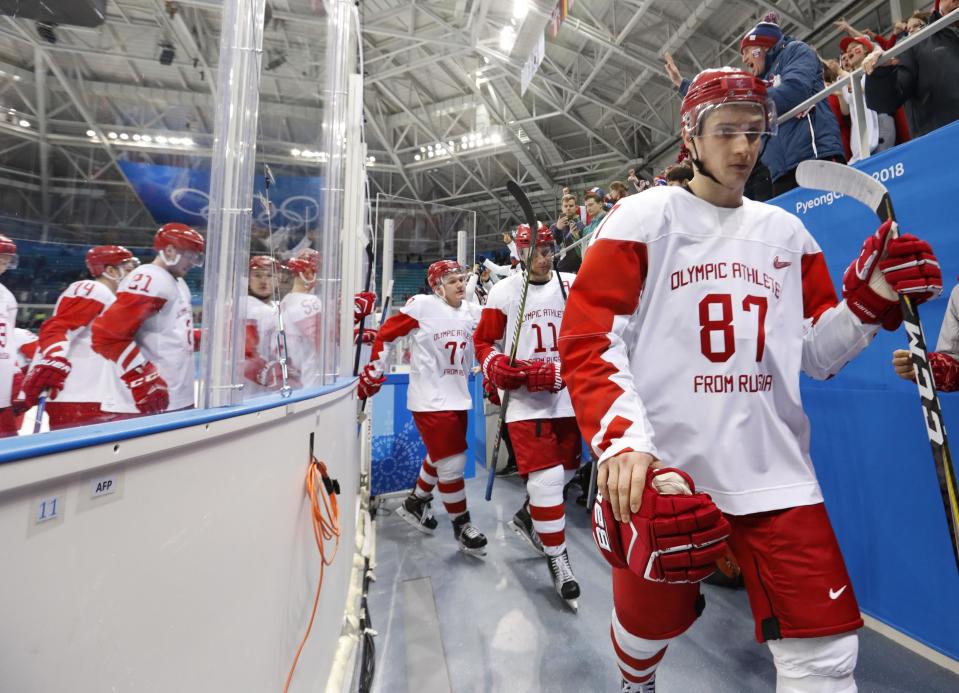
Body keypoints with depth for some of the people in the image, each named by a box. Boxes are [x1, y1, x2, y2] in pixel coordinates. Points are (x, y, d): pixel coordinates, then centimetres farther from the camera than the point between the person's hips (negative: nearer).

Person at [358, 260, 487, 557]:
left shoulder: (473, 311, 6)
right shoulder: (422, 305, -11)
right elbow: (386, 334, -7)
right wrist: (373, 372, -6)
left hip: (459, 397, 7)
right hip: (430, 399, -7)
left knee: (440, 456, 20)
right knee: (452, 462, -4)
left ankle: (415, 503, 45)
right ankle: (461, 525, 17)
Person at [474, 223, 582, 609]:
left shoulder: (572, 286, 4)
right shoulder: (504, 291, -1)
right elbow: (484, 341, 4)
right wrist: (496, 368, -14)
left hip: (566, 397, 4)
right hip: (525, 400, -4)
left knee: (566, 469, 16)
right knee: (546, 478, -8)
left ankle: (528, 516, 43)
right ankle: (557, 561, 11)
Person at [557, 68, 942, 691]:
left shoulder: (787, 231, 12)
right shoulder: (644, 218, -3)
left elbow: (816, 353, 14)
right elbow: (588, 340, -13)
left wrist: (869, 300, -4)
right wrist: (622, 440, -25)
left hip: (775, 471, 4)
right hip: (662, 468, -3)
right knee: (650, 621, 17)